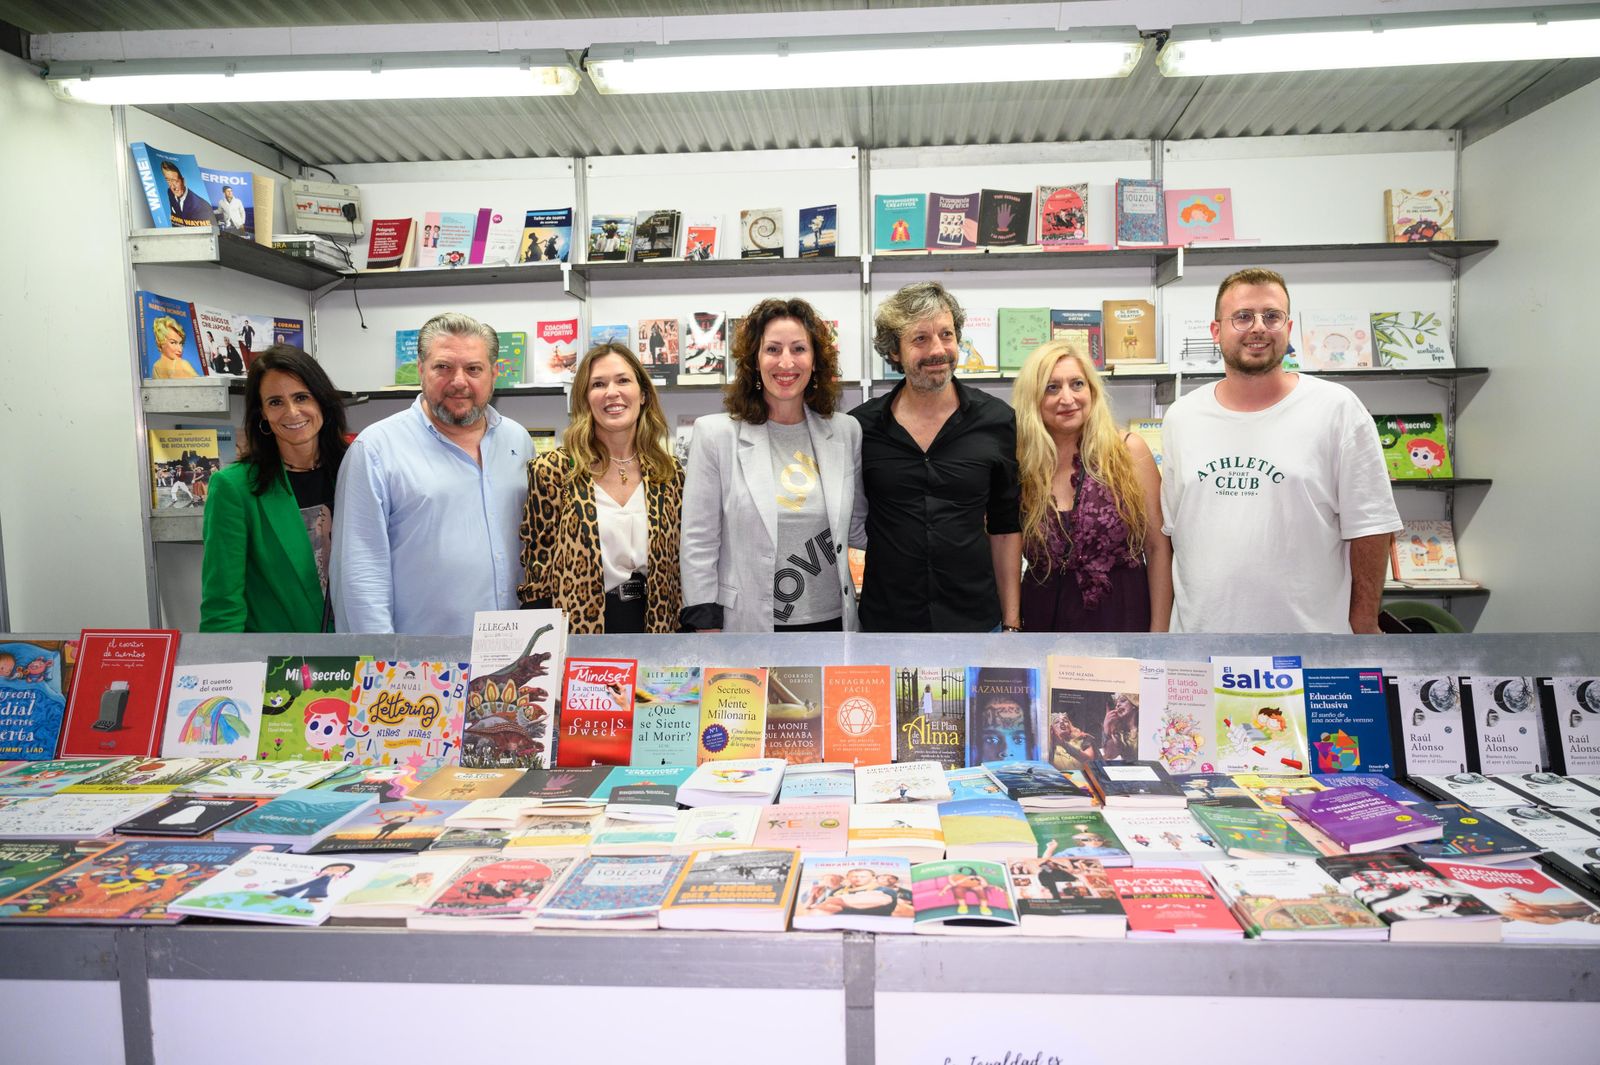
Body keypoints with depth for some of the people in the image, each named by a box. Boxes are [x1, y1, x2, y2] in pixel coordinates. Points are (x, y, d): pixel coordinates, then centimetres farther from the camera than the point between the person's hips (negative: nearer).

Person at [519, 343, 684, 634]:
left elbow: (677, 565, 8)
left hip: (655, 625, 3)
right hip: (581, 628, -3)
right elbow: (537, 570, -7)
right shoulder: (551, 471, -9)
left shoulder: (669, 474, 2)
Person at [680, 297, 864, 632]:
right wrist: (706, 629, -8)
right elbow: (698, 544, -6)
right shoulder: (716, 434, -6)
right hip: (748, 624, -3)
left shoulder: (846, 432, 3)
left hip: (832, 618, 3)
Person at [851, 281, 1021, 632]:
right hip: (885, 623, 0)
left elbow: (1005, 527, 4)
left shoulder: (997, 421, -2)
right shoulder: (860, 427, -3)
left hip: (976, 622, 0)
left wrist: (1012, 623, 2)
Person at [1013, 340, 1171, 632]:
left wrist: (1159, 631, -7)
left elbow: (1158, 547, -5)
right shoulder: (1018, 466, -3)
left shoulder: (1129, 451, -7)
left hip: (1121, 617, -1)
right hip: (1044, 618, 2)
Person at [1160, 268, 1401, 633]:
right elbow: (1168, 530, 8)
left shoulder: (1338, 408, -5)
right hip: (1198, 635, 3)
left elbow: (1370, 527, -4)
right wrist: (1163, 624, 5)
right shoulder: (1180, 417, 4)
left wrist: (1364, 629, -6)